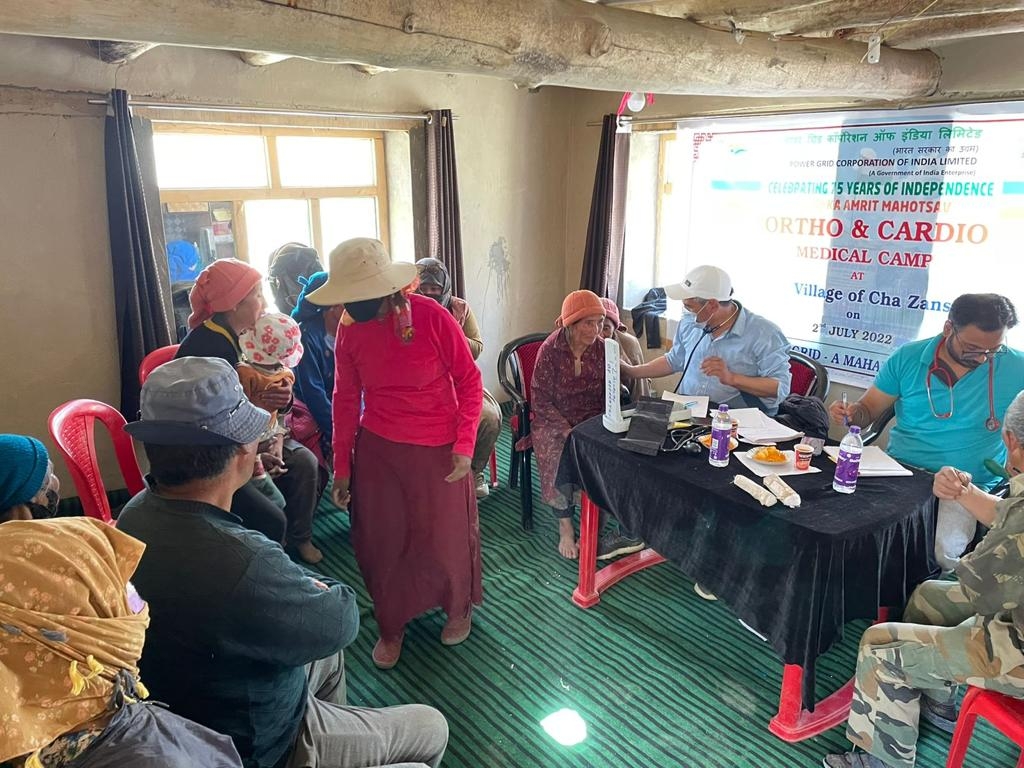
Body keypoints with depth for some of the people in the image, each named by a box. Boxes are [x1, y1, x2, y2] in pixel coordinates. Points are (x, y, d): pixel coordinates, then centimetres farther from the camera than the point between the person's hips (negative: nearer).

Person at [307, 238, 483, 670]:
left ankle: (459, 608, 41)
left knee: (446, 536, 11)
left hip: (438, 450, -3)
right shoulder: (349, 330, -6)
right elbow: (345, 399, 3)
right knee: (382, 542, 10)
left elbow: (469, 381, -9)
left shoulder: (432, 317, -17)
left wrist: (464, 445, -13)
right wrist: (342, 466, 4)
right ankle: (391, 626, 34)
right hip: (377, 449, 3)